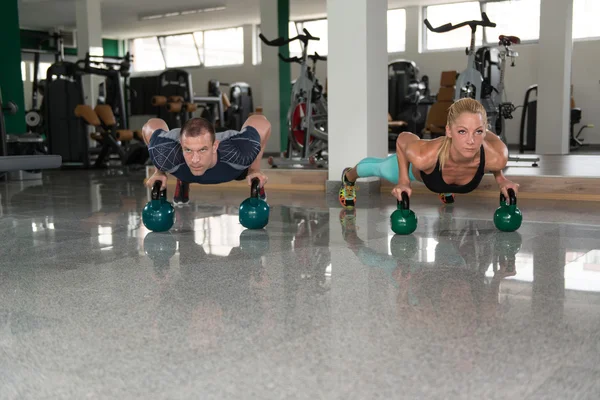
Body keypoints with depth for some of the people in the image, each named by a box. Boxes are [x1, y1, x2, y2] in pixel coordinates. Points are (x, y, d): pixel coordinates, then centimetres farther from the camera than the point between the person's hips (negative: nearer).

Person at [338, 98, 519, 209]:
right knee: (380, 169, 32)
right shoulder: (424, 156, -48)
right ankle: (348, 177, 66)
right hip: (417, 168, -2)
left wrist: (500, 178, -17)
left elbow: (491, 136, -17)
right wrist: (403, 180, -25)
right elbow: (403, 138, -25)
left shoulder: (496, 156, -42)